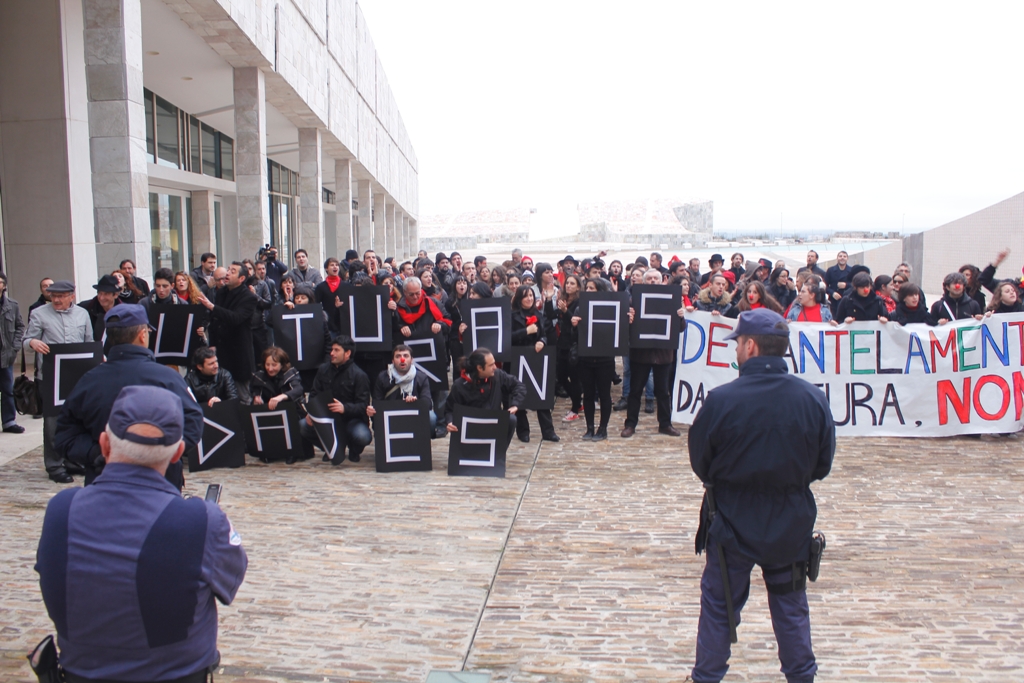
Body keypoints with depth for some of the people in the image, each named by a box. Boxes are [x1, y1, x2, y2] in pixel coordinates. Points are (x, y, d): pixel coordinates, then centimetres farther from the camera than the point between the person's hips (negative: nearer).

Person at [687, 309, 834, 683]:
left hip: (732, 523, -2)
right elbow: (822, 465, -2)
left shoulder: (721, 400, -22)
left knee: (718, 605, 16)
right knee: (791, 607, 22)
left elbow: (700, 462, -8)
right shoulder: (813, 399, -14)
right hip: (791, 524, 2)